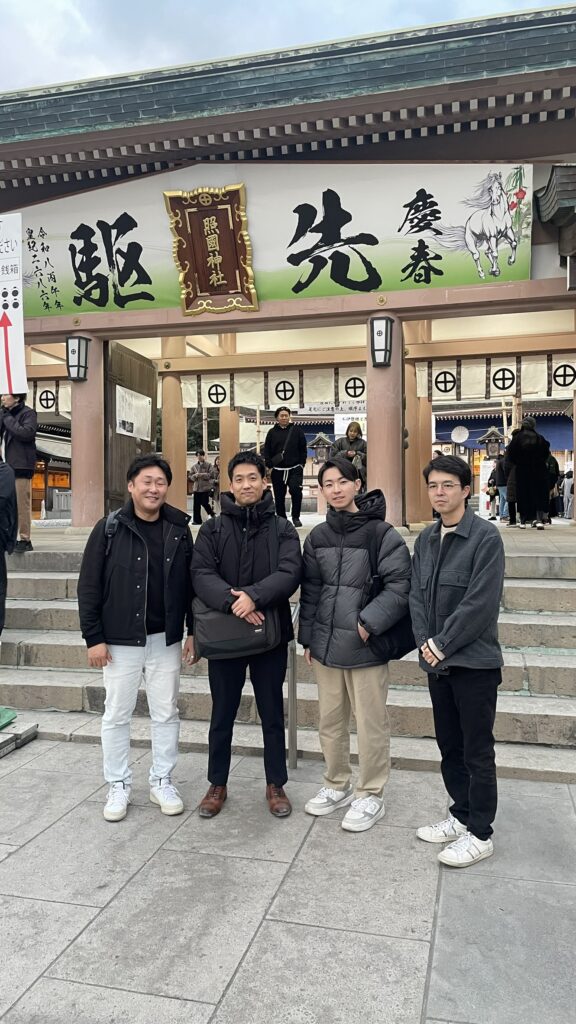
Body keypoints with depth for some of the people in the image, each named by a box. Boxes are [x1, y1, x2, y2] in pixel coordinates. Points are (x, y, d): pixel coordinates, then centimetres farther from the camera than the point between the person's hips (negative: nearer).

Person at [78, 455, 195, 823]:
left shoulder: (179, 530, 1)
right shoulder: (109, 529, -6)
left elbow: (190, 585, 6)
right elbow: (89, 587, -5)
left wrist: (194, 632, 4)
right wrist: (94, 637, -8)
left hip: (166, 640, 2)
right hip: (120, 641, -2)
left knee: (166, 713, 11)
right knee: (117, 715, 9)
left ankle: (162, 781, 27)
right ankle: (118, 785, 26)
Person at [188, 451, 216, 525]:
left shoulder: (208, 465, 0)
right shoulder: (194, 466, 12)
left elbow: (212, 475, -10)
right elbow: (190, 476, 11)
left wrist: (202, 475, -17)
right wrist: (195, 476, -10)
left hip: (206, 487, -4)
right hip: (196, 487, 4)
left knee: (204, 503, -7)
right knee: (196, 505, 2)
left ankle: (212, 514, 20)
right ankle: (197, 520, 9)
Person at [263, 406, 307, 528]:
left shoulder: (297, 430, 2)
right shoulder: (272, 432, 5)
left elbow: (303, 449, 4)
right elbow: (266, 451, 6)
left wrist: (302, 464, -1)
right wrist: (269, 466, -1)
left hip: (295, 468, -2)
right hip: (277, 470, 2)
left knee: (296, 490, -18)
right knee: (279, 496, 6)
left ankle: (296, 517, -1)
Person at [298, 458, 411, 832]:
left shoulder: (382, 533, -10)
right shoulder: (318, 536, 7)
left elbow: (399, 586, -12)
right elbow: (310, 590, 12)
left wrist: (369, 622, -19)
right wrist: (308, 637, 11)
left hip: (366, 646, -5)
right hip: (326, 644, 5)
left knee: (371, 724, 6)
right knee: (331, 721, 17)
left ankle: (371, 795, 25)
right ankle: (337, 785, 36)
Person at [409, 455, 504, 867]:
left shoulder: (486, 537, -12)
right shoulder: (425, 539, 9)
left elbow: (480, 603, -18)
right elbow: (417, 595, 7)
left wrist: (442, 644, -15)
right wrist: (425, 642, -6)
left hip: (474, 662, -6)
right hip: (437, 662, 7)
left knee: (477, 752, 5)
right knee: (449, 747, 17)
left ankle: (480, 834, 19)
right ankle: (462, 816, 34)